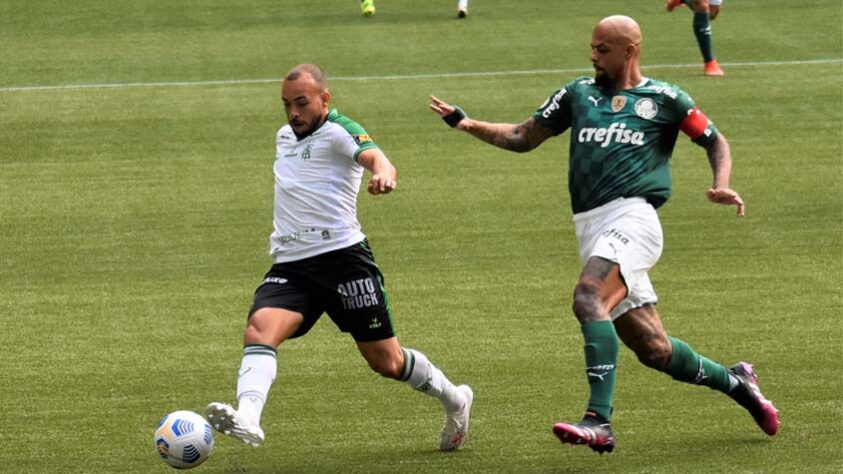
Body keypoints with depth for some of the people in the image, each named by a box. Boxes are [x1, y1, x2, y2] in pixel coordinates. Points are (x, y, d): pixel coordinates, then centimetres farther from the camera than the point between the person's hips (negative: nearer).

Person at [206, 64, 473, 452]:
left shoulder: (339, 132, -5)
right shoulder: (284, 136, 18)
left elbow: (374, 156, -26)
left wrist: (383, 173, -49)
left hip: (342, 256, -6)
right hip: (290, 266, 6)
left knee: (386, 361, 2)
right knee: (259, 329, -25)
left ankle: (454, 400, 30)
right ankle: (247, 420, -45)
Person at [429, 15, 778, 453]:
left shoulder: (663, 99, 7)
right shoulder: (579, 93, 19)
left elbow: (714, 141, 15)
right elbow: (523, 137, 21)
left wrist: (721, 186, -3)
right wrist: (468, 124, 7)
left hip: (632, 216, -5)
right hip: (591, 228, 5)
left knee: (589, 299, -31)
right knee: (653, 349, 3)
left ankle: (599, 421, -38)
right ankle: (734, 381, 29)